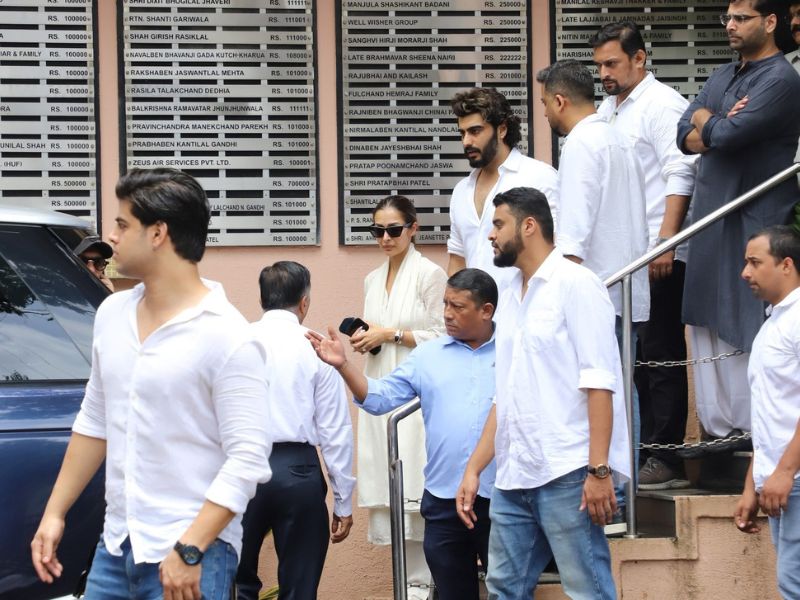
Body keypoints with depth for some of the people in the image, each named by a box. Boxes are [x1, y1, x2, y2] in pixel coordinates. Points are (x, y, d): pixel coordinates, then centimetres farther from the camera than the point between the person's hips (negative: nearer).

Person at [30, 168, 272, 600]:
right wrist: (54, 513, 15)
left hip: (193, 555, -6)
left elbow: (248, 459, -17)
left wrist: (189, 551, -21)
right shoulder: (112, 314, 9)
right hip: (115, 546, 7)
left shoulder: (226, 338, -13)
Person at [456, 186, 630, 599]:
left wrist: (599, 470, -19)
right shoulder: (509, 298, 17)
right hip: (513, 477, 8)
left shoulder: (575, 285, -5)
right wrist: (473, 470, 16)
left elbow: (599, 383, -12)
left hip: (566, 473, -8)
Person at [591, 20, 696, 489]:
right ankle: (644, 450, 17)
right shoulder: (608, 110, 17)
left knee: (661, 354, -5)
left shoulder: (662, 105, -8)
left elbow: (680, 176, -16)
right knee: (635, 355, 11)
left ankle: (667, 460, -2)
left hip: (658, 256, -8)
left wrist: (665, 242, -22)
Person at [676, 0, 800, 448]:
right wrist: (721, 125, -11)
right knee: (708, 327, 8)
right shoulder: (722, 78, 16)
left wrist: (704, 119, -1)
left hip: (755, 226, -8)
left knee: (749, 332, -5)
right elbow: (686, 137, 7)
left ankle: (751, 430, 1)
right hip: (710, 221, 8)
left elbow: (727, 134, -21)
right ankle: (721, 427, 15)